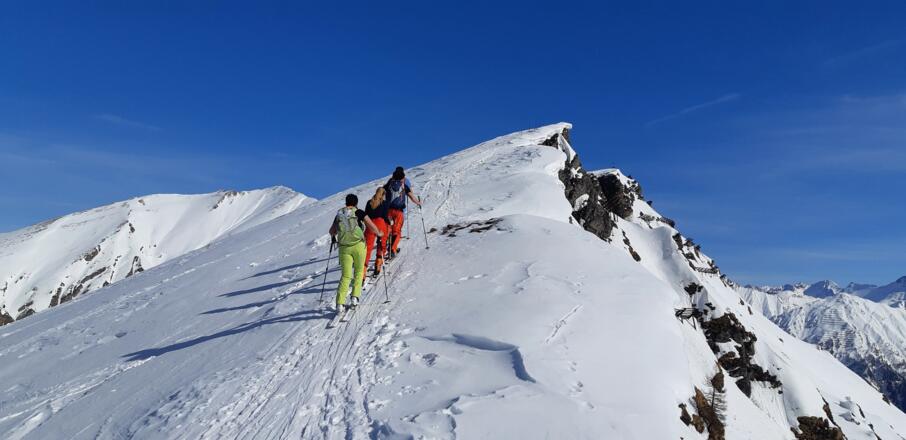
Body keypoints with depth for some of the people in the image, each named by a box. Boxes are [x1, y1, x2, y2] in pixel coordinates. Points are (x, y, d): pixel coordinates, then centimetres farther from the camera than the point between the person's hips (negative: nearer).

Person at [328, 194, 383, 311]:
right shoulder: (359, 212, 0)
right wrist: (379, 233, 16)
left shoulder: (339, 215, 11)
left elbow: (332, 232, 23)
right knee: (359, 271, 17)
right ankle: (355, 296, 5)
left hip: (344, 247, 2)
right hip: (358, 245, -2)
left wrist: (334, 237, 45)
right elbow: (371, 226, -3)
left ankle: (340, 302, -7)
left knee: (345, 275, 6)